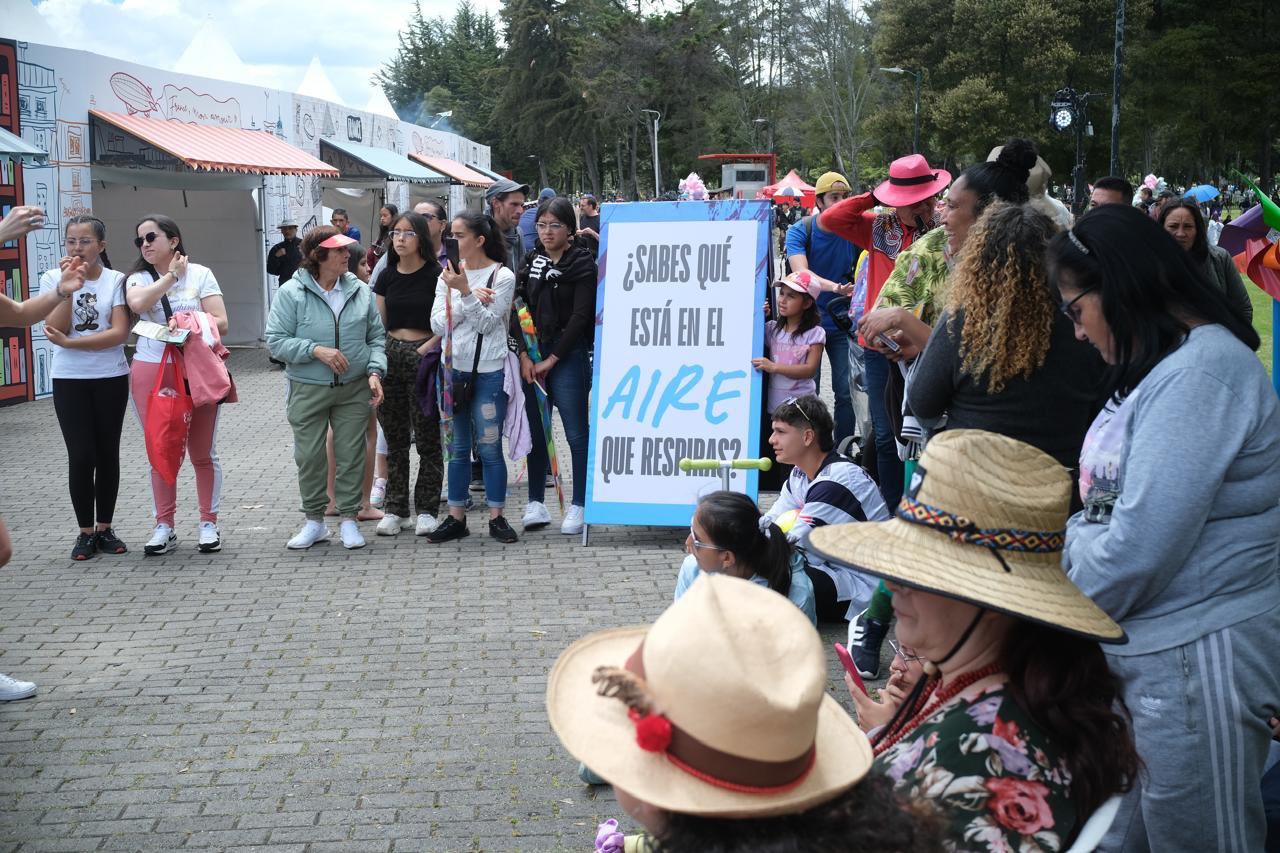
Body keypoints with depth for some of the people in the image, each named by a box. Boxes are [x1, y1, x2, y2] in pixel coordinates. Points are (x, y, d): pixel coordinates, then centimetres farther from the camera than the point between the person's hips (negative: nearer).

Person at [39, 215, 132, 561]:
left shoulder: (115, 280, -2)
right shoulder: (52, 279, 0)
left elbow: (119, 333, -12)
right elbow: (55, 332, -10)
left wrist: (70, 343, -18)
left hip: (111, 379, 0)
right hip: (69, 380, 0)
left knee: (108, 454, 7)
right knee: (81, 457, -3)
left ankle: (104, 528, 19)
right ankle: (85, 532, 8)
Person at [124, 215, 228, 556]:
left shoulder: (200, 274, 4)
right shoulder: (138, 278, 8)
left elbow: (220, 322, -3)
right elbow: (138, 303, -16)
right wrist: (171, 275, -8)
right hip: (151, 371, 2)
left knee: (203, 452, 4)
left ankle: (209, 523, 13)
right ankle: (164, 527, 12)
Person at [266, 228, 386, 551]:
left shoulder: (360, 292, 3)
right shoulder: (291, 293, -6)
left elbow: (377, 337, 9)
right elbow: (276, 340, -8)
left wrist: (375, 371, -5)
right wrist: (316, 350, -19)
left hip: (354, 390, 2)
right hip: (308, 391, -2)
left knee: (351, 454, 5)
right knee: (309, 457, 5)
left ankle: (349, 519, 17)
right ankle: (314, 521, 20)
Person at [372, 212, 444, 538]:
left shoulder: (435, 276, -5)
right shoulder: (387, 277, 10)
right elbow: (378, 324, 12)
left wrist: (427, 347, -16)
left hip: (423, 356, -5)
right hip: (390, 355, 5)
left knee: (427, 438, 0)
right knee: (394, 439, 9)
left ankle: (426, 510, 8)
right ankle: (395, 510, 17)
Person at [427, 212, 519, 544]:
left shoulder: (502, 276, -4)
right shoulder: (448, 276, 7)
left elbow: (486, 323, -12)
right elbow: (438, 324, -2)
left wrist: (464, 292, -22)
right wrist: (472, 300, -12)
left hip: (489, 371, -4)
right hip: (453, 368, 4)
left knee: (489, 447, 1)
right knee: (457, 448, 9)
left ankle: (497, 517, 12)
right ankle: (456, 517, 17)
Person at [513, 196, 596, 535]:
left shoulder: (582, 264, -4)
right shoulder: (531, 261, 11)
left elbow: (580, 317, -11)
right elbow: (517, 310, 5)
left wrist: (551, 360, -12)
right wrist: (524, 355, -6)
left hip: (568, 355, -5)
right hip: (531, 357, 5)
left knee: (576, 433, -2)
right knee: (535, 431, 9)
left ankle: (578, 505, 5)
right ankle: (535, 503, 16)